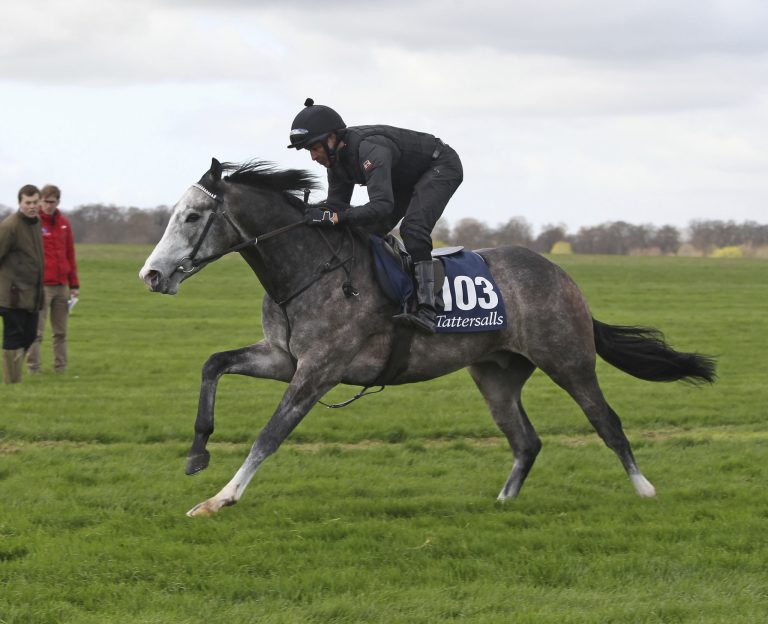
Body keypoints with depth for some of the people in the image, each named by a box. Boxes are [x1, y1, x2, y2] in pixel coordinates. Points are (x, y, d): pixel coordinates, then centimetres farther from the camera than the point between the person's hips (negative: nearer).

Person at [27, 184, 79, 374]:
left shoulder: (64, 223, 12)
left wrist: (74, 284, 13)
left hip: (62, 285, 6)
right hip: (40, 285, -6)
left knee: (61, 331, 8)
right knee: (36, 331, -6)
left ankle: (61, 368, 13)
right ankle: (34, 369, -4)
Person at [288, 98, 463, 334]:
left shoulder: (370, 150, -38)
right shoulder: (336, 157, -10)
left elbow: (383, 205, -48)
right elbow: (337, 205, -4)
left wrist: (334, 217, -53)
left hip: (442, 166, -10)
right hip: (406, 179, 10)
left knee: (413, 228, -29)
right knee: (368, 232, 4)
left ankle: (426, 312, -35)